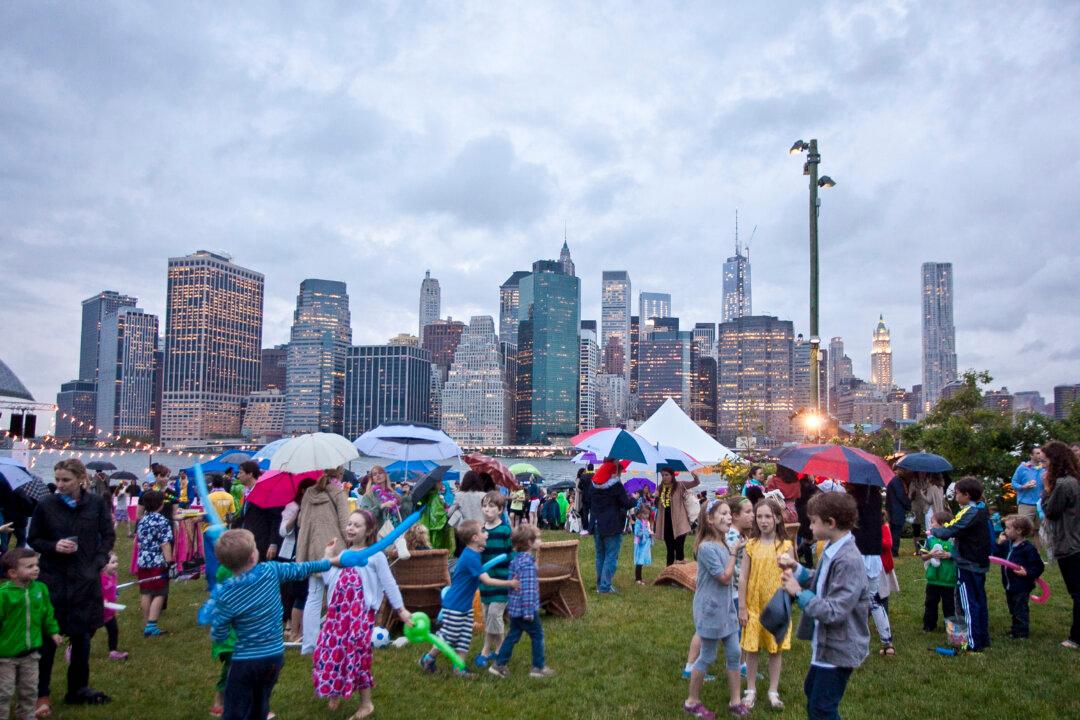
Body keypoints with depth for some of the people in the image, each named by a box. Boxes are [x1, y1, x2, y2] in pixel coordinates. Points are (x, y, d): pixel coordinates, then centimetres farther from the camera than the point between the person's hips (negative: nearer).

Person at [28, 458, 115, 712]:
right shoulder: (46, 504, -5)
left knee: (82, 636, 11)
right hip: (53, 579, -1)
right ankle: (42, 695, 14)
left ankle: (78, 689, 26)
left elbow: (108, 535, 5)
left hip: (86, 579, 1)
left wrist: (99, 561, -6)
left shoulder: (96, 503, -4)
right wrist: (54, 546, -14)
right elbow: (33, 539, 5)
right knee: (48, 637, 0)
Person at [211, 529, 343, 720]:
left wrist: (215, 612, 9)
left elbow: (218, 636, -10)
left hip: (245, 661, -4)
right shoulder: (271, 571, -11)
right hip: (275, 656, 4)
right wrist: (330, 561, 23)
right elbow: (300, 569, 7)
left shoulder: (226, 594, -18)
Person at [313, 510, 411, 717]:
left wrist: (400, 609, -4)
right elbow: (328, 580, 7)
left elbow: (389, 583, -2)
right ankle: (335, 694, 31)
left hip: (360, 612, -6)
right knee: (330, 650, 7)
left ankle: (366, 703, 15)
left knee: (356, 654, -2)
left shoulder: (375, 555, -2)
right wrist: (328, 556, 9)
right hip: (337, 611, 6)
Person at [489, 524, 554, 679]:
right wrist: (529, 611, -23)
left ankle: (499, 665, 20)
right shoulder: (528, 563, -22)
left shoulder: (515, 560, 7)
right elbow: (528, 588, -25)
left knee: (513, 635, 17)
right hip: (526, 608, -9)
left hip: (514, 607, 9)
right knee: (537, 636, 7)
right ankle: (538, 667, 16)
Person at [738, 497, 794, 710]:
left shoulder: (785, 546, -5)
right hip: (754, 605, 1)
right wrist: (742, 607, -4)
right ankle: (751, 690, 24)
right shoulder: (751, 545, -4)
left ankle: (773, 691, 25)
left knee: (775, 649, 10)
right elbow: (743, 577, -2)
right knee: (752, 648, 8)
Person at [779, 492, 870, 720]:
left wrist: (799, 593, -21)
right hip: (826, 644, 10)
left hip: (838, 649, -10)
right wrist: (797, 570, -1)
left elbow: (834, 612, -29)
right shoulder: (832, 550, 1)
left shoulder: (849, 561, -28)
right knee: (812, 691, 26)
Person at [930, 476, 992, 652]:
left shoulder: (969, 512, -20)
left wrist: (933, 530, -5)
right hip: (980, 563, 9)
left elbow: (948, 531, -23)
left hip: (967, 565, -9)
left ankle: (974, 644, 3)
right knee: (980, 602, 17)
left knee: (969, 604, -2)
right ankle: (983, 639, 26)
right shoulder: (982, 510, 7)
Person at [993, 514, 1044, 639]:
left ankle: (1022, 633, 15)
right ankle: (1015, 629, 34)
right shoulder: (1007, 544, 5)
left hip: (1021, 587, -8)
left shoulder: (1028, 548, -18)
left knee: (1020, 610, 3)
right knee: (1013, 610, 20)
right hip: (1009, 585, 8)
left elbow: (1038, 567, -16)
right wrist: (999, 544, -3)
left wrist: (1027, 573, -27)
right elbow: (997, 556, 6)